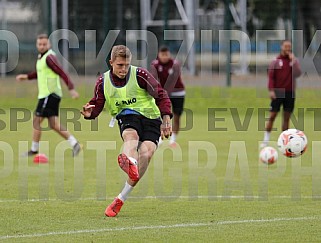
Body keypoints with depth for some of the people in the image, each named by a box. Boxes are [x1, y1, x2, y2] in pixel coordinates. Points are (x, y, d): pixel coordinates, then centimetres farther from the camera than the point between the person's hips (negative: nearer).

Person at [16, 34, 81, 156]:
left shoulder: (49, 57, -15)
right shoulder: (41, 56, 15)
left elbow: (62, 73, -23)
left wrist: (71, 89, -30)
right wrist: (27, 76, 23)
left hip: (49, 95, -10)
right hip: (51, 95, 10)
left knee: (36, 121, -3)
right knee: (54, 125, 7)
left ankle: (34, 149, 5)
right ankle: (74, 143, 2)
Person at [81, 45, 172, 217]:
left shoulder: (140, 75, -9)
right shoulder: (103, 81, 0)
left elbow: (161, 96, -2)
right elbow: (97, 105, 7)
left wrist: (166, 119, -11)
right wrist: (89, 113, -17)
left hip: (150, 117, 0)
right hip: (127, 116, 0)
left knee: (146, 153, -25)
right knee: (131, 135, -37)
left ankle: (121, 199, -17)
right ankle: (131, 164, -76)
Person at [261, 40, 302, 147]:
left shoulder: (294, 60, 6)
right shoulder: (276, 61, 1)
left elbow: (297, 74, -7)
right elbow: (271, 77, -1)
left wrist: (293, 61, -13)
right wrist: (271, 90, -11)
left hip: (290, 92, 2)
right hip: (278, 93, -2)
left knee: (286, 117, 3)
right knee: (272, 116, -5)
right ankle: (266, 140, -1)